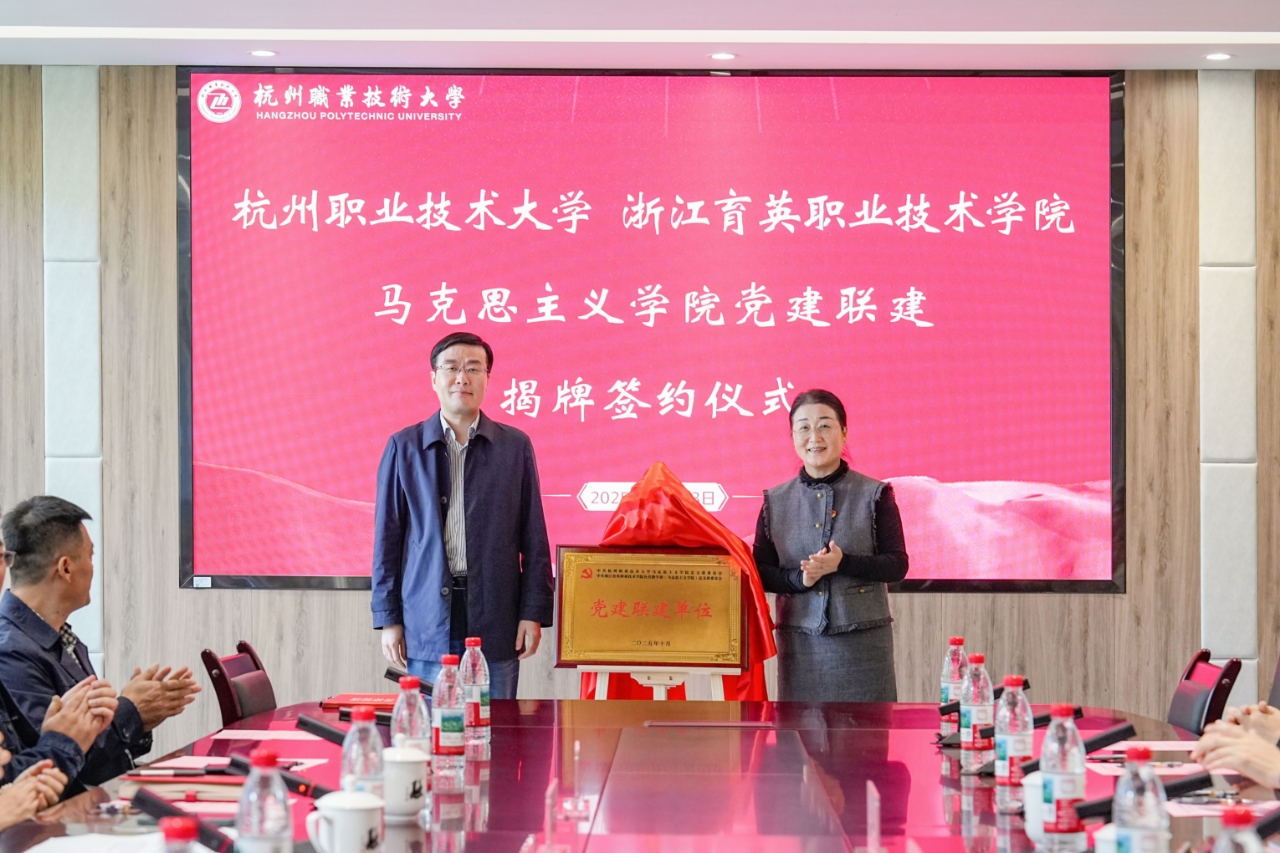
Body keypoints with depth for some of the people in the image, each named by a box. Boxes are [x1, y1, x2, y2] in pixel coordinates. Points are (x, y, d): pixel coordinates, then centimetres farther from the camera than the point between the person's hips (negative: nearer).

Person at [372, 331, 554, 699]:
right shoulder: (404, 447, 6)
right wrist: (388, 618, 2)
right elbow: (387, 536, 7)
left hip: (496, 619, 0)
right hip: (426, 623, 0)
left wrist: (534, 613, 1)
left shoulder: (515, 446, 7)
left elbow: (533, 536, 7)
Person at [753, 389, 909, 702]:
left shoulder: (874, 495, 0)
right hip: (799, 641, 2)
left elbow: (897, 564, -2)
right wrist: (799, 579, -14)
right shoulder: (775, 502, 7)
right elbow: (761, 570, 7)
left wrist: (843, 563, -18)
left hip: (863, 639, -2)